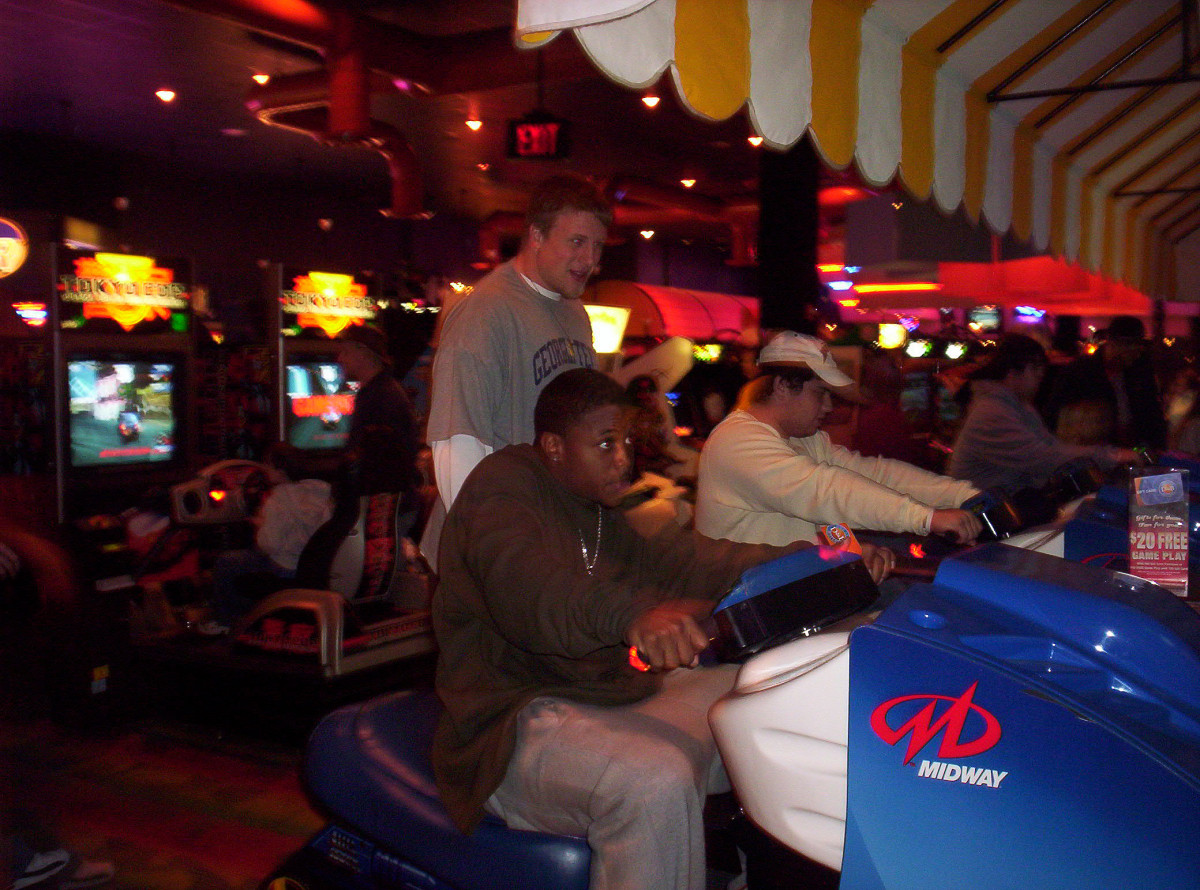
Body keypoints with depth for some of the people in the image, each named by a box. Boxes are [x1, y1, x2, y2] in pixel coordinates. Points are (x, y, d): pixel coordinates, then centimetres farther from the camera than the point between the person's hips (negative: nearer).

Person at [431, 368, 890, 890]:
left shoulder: (599, 511, 19)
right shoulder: (502, 485, -11)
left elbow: (673, 560, 8)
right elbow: (520, 583, -32)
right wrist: (630, 615, -52)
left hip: (615, 694, 9)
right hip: (518, 719, -9)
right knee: (658, 781, -36)